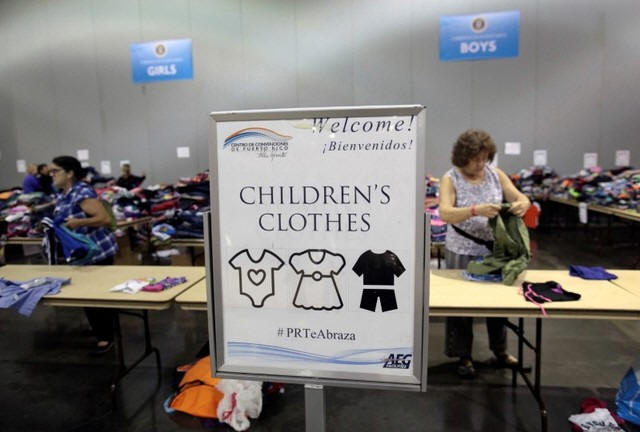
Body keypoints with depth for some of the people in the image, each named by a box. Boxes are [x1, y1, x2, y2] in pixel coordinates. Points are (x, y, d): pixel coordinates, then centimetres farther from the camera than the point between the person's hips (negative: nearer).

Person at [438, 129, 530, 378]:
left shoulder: (496, 175, 2)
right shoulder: (450, 179, -9)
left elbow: (521, 198, 0)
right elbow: (444, 213, -23)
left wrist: (522, 204, -24)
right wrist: (476, 210, -38)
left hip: (495, 250, 4)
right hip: (462, 253, -4)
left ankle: (500, 352, 35)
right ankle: (464, 357, 24)